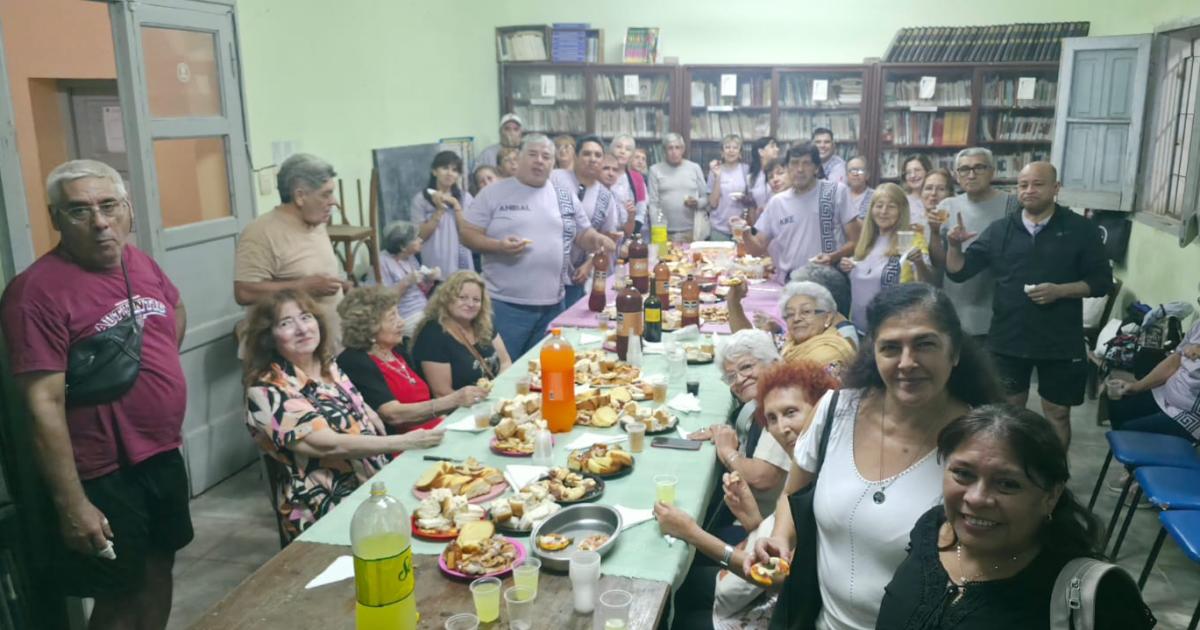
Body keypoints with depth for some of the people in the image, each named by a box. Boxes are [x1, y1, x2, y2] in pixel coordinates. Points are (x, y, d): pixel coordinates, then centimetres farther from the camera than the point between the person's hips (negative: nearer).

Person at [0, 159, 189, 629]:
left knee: (159, 568, 22)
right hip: (104, 476, -7)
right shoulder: (38, 290, -20)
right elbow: (44, 406, -22)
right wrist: (72, 504, -22)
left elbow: (175, 309, 25)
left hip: (164, 455, 7)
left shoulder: (139, 262, 2)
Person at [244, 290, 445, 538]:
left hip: (377, 480, 7)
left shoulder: (327, 366, 8)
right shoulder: (268, 392, -13)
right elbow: (329, 445, -21)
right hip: (329, 507, -7)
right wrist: (405, 442, -24)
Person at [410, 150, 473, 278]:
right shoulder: (420, 199, 1)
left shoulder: (465, 197, 7)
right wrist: (439, 210, -11)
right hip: (434, 266, -2)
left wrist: (456, 205, -8)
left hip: (460, 264, 2)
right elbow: (421, 236, -3)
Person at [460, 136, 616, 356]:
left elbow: (584, 234, 17)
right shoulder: (494, 193, 0)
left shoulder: (566, 197, 10)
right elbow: (467, 234, -2)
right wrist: (498, 245, -20)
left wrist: (597, 239, -7)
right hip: (505, 304, -4)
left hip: (552, 305, 4)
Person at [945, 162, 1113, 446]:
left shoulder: (1081, 229, -1)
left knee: (1057, 413, 11)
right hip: (1007, 340, 2)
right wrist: (954, 246, -18)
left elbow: (1102, 281, -2)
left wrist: (1060, 290, -18)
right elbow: (959, 271, 2)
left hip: (1060, 343, -1)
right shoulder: (1000, 229, 3)